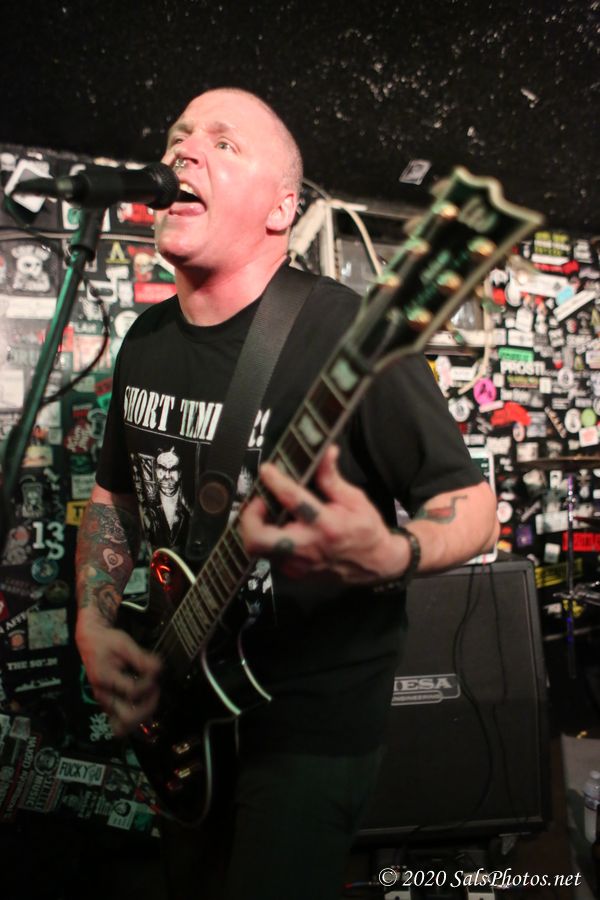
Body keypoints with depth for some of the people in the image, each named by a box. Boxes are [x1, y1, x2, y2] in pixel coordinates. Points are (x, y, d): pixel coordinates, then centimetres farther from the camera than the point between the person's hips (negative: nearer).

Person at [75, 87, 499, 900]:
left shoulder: (345, 336, -23)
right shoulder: (148, 339, 0)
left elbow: (472, 506, -18)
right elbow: (114, 494, 11)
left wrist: (388, 558, -39)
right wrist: (95, 626, -3)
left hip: (314, 718, -6)